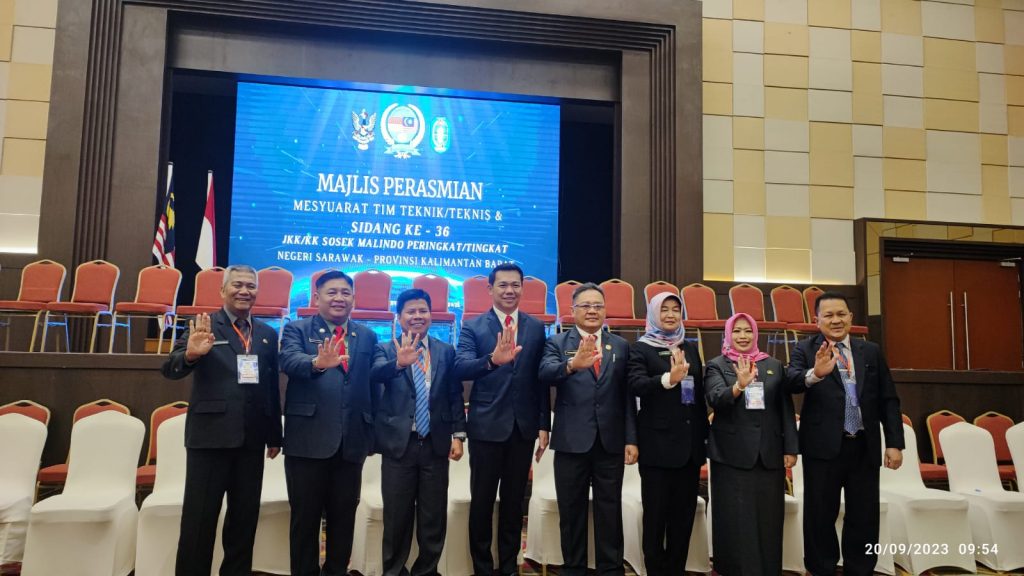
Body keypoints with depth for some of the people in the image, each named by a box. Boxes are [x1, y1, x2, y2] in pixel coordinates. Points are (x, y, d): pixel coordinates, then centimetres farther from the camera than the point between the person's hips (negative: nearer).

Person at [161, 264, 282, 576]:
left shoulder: (268, 334, 10)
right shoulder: (203, 326, -2)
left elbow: (273, 388, 11)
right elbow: (171, 370, -13)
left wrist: (275, 435, 11)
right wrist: (190, 354, -35)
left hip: (251, 439, 4)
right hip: (210, 435, -4)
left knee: (245, 516, 13)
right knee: (199, 517, 4)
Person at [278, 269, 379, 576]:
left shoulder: (367, 336, 11)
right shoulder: (297, 330, 3)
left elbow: (373, 385, 10)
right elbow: (289, 361, -18)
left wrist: (373, 433, 5)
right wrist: (318, 363, -39)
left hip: (352, 441, 3)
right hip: (308, 439, -2)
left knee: (344, 516, 12)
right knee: (305, 516, 9)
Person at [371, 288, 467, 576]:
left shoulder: (446, 351, 8)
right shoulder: (385, 349, 2)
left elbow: (455, 395, 7)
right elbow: (375, 374, -20)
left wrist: (458, 434, -2)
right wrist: (399, 362, -41)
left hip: (436, 443, 2)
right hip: (398, 443, -1)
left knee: (434, 517, 9)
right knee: (396, 517, 7)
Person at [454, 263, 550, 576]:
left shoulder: (537, 327, 5)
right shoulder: (473, 326, -3)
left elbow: (542, 379, 6)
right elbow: (461, 368, -19)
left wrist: (544, 425, 3)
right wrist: (493, 359, -37)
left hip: (524, 426, 2)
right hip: (487, 426, -2)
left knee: (514, 502, 13)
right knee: (482, 502, 8)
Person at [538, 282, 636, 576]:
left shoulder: (621, 345, 8)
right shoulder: (557, 342, 2)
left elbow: (628, 395, 6)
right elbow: (545, 373, -19)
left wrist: (631, 439, 0)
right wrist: (572, 365, -39)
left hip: (611, 441, 1)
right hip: (571, 441, -1)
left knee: (610, 511, 10)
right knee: (571, 511, 10)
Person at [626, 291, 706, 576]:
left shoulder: (690, 348, 13)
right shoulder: (641, 348, -3)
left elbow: (700, 394, 15)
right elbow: (637, 385, -19)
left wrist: (705, 435, 12)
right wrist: (669, 378, -35)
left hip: (690, 442, 5)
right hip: (658, 443, -5)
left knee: (684, 514, 11)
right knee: (656, 514, 2)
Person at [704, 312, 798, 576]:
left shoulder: (774, 365, 11)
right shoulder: (717, 366, 2)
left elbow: (786, 409, 9)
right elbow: (716, 400, -15)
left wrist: (790, 448, 3)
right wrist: (739, 385, -33)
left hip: (770, 454, 3)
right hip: (732, 454, -3)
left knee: (769, 521, 8)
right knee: (735, 522, 2)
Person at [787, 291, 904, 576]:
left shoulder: (871, 351, 7)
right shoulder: (805, 350, -3)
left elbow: (888, 400, 9)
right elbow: (792, 382, -22)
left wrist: (894, 443, 2)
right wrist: (815, 373, -43)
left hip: (865, 447, 3)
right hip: (824, 447, -3)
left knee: (865, 518, 11)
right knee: (820, 517, 7)